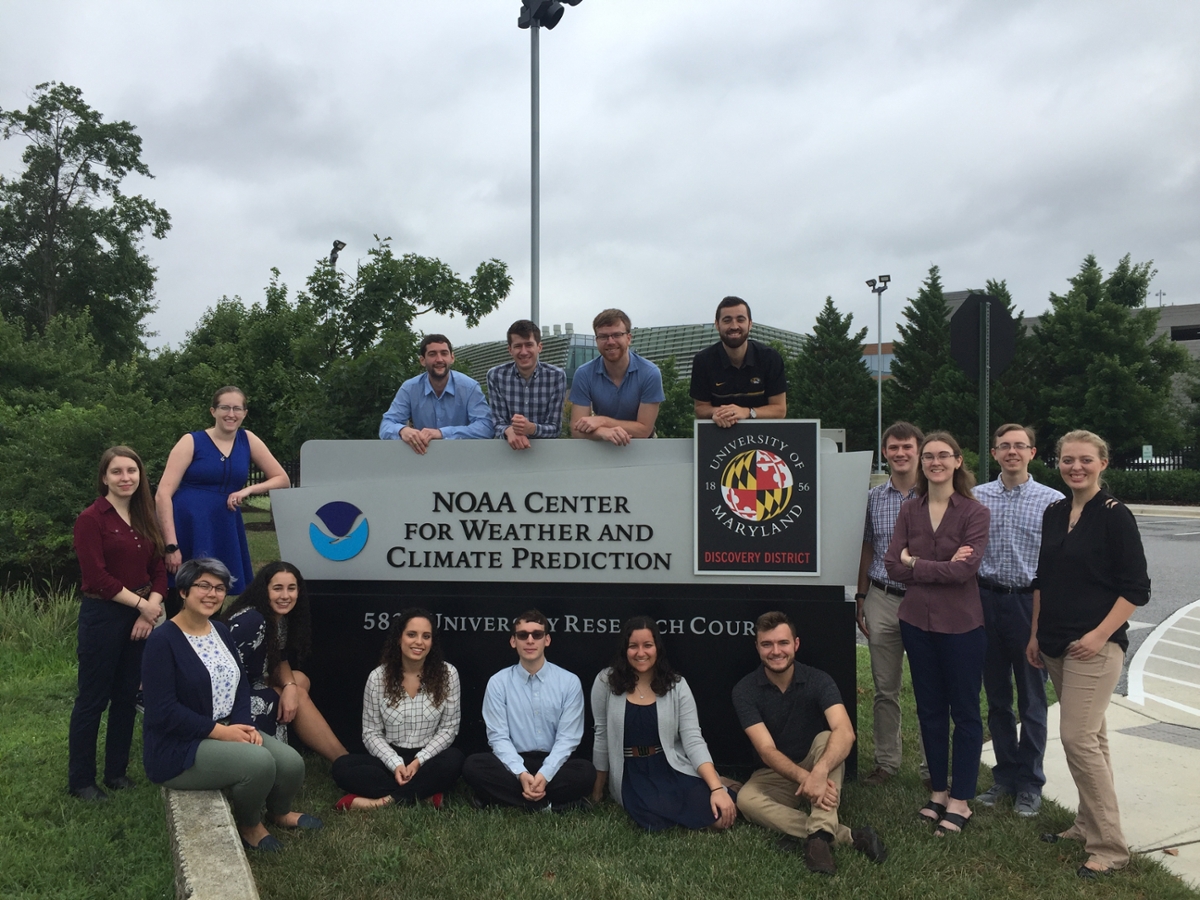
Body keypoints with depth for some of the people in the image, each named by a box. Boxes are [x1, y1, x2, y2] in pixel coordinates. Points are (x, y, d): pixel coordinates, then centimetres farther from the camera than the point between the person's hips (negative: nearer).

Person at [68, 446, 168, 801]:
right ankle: (80, 780, 15)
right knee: (92, 699, 2)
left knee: (126, 696, 12)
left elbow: (158, 569, 8)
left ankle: (117, 770, 25)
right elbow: (96, 577, -15)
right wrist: (141, 604, -14)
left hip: (140, 617, 6)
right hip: (102, 616, -6)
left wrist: (151, 609, -7)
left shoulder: (145, 519, 10)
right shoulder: (91, 519, -8)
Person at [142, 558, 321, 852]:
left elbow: (240, 684, 9)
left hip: (227, 731, 8)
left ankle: (280, 812, 24)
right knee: (259, 763, -28)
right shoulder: (163, 640, -16)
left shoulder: (220, 631, 9)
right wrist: (221, 731, -22)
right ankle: (248, 824, 3)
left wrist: (243, 723, -10)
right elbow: (164, 710, -21)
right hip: (179, 746, -7)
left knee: (291, 763, -11)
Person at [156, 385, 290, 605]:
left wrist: (248, 490, -6)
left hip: (225, 531, 3)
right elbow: (163, 494, -9)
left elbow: (283, 480, 12)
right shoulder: (192, 441, -2)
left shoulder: (248, 440, 8)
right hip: (186, 530, -3)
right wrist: (171, 546, -16)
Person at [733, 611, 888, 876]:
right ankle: (850, 836, -34)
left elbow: (845, 732, -32)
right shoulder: (745, 690, -13)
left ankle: (819, 837, -41)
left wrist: (819, 771, -51)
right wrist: (803, 777, -41)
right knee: (746, 799, -32)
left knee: (825, 738, -31)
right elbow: (767, 751, -22)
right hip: (776, 774, 0)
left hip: (818, 768, 0)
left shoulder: (818, 681, -15)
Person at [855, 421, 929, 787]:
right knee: (885, 689, 10)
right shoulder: (873, 498, 7)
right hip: (882, 600, 3)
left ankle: (932, 767, 17)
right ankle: (886, 762, 23)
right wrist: (861, 599, 11)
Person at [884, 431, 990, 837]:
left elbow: (965, 569, -18)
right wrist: (942, 566, -14)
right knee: (930, 709, 14)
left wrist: (914, 563, -10)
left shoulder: (975, 512, -7)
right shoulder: (909, 511, 5)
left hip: (961, 624, -4)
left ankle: (960, 801, 17)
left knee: (965, 712, 6)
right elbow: (893, 566, -3)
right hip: (917, 622, 4)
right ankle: (938, 792, 28)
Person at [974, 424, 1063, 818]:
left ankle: (1029, 784, 21)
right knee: (997, 698, 13)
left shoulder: (1053, 501, -2)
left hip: (1033, 603, -2)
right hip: (988, 602, 2)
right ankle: (1005, 775, 27)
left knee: (1032, 701, 7)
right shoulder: (976, 498, 4)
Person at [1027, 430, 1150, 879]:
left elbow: (1136, 588, -10)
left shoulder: (1114, 515, -10)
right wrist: (1035, 634, 13)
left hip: (1095, 645, -6)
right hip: (1056, 644, 6)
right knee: (1089, 736, 15)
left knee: (1079, 737, -10)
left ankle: (1108, 847, 0)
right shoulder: (1054, 513, 9)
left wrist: (1100, 635, -16)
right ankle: (1087, 824, 25)